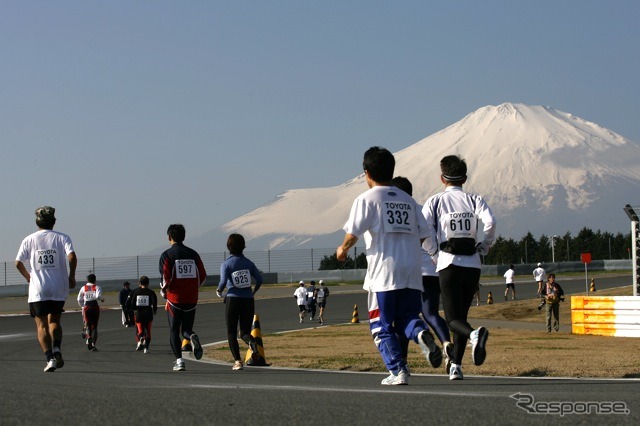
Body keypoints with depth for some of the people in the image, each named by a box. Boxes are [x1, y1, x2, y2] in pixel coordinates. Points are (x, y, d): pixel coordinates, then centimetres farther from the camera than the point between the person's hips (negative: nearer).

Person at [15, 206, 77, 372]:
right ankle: (57, 349, -4)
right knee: (54, 321, 19)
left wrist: (28, 277, 17)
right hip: (59, 288, 1)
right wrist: (71, 276, 1)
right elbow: (72, 257, -13)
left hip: (38, 290, -1)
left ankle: (50, 358, -12)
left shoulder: (29, 239, 3)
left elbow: (18, 263, 0)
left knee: (42, 325, 3)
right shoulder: (62, 238, 2)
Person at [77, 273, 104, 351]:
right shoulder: (97, 287, 0)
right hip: (95, 307, -2)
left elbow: (79, 299, 11)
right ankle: (93, 344, 0)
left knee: (88, 325, 8)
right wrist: (102, 299, 3)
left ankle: (89, 337, -23)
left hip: (86, 308, 2)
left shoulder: (83, 288, 10)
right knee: (94, 326, 8)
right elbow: (98, 296, -17)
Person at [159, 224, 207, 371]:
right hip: (191, 299, 3)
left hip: (174, 298, -3)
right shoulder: (193, 254, 6)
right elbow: (202, 276, 5)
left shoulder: (167, 255, -6)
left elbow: (166, 277, -14)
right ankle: (192, 337, -22)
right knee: (186, 329, 13)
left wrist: (163, 290, 5)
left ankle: (179, 360, -2)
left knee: (174, 331, 8)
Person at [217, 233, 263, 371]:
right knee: (245, 332, 11)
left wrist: (219, 291, 6)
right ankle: (252, 342, -24)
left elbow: (223, 282, -15)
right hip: (248, 301, 3)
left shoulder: (226, 264, -4)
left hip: (233, 299, -3)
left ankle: (237, 361, -3)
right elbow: (259, 279, 0)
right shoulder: (248, 263, 6)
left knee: (231, 333, 9)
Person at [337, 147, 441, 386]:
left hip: (384, 272, -4)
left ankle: (398, 371, -4)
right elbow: (422, 234, 13)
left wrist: (343, 250, 11)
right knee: (407, 317, 10)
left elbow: (353, 233, -8)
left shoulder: (367, 199, -1)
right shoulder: (408, 200, 16)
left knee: (381, 326, 5)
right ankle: (422, 333, -23)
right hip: (412, 271, 4)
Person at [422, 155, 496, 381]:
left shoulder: (434, 202, 4)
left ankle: (474, 334, -36)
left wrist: (434, 251, 9)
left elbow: (424, 233, -8)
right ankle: (456, 366, 11)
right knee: (461, 314, 16)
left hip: (448, 265, -2)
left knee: (453, 319, -2)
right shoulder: (474, 200, 5)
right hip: (472, 265, 2)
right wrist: (485, 246, 4)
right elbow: (490, 222, -13)